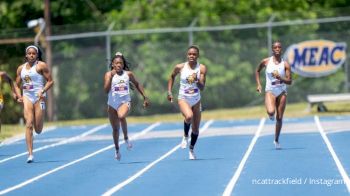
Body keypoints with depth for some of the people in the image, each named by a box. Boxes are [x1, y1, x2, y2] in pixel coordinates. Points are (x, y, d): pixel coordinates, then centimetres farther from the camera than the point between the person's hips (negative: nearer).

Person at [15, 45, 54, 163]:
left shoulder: (41, 66, -1)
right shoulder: (21, 68, 12)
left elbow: (50, 81, -2)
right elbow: (17, 85, 20)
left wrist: (43, 91, -17)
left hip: (39, 97, -3)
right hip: (27, 97, 3)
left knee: (38, 130, -2)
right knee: (29, 124, -13)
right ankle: (30, 154, -15)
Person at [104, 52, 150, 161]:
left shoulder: (128, 74, 2)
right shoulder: (109, 75, -2)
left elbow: (137, 84, 18)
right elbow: (106, 90, -13)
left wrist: (145, 97, 18)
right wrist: (111, 77, -21)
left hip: (125, 101, -1)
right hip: (112, 104, 1)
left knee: (121, 116, -35)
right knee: (115, 128, 10)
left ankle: (126, 138, -15)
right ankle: (117, 150, 29)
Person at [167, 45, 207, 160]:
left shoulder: (202, 68, -8)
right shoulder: (180, 67, -7)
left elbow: (202, 88, -11)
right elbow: (172, 76, 14)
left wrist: (197, 80, -30)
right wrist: (169, 92, 9)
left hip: (196, 100, 2)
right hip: (183, 98, -2)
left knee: (195, 129, 8)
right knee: (189, 116, -33)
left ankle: (191, 149, 33)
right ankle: (185, 136, -4)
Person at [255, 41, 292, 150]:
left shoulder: (285, 64, -4)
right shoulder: (266, 62, -2)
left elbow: (289, 81, -5)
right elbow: (257, 71, 17)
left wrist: (281, 78, -24)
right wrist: (258, 84, 8)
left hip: (282, 91, 1)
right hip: (270, 91, -1)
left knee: (279, 118, 3)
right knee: (271, 111, -27)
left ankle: (276, 140, 20)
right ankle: (270, 114, 12)